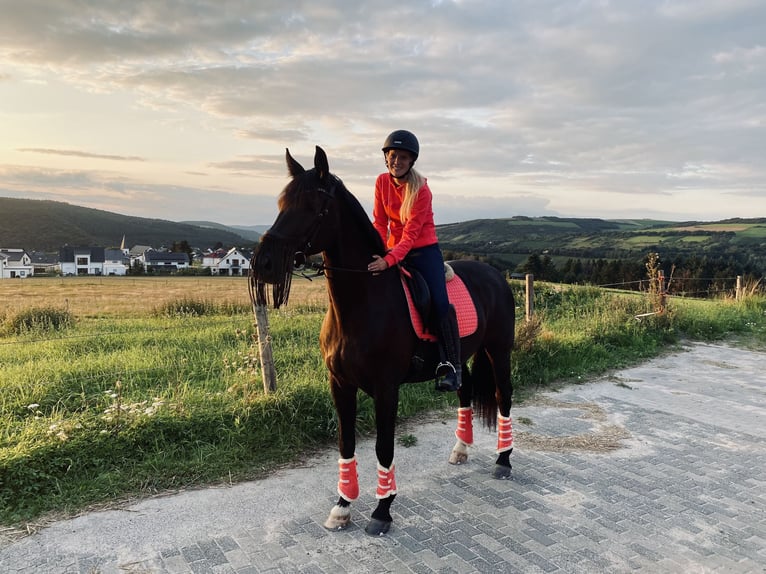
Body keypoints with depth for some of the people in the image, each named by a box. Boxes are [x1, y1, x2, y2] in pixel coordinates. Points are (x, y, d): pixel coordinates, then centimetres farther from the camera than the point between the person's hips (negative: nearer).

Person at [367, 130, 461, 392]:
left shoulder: (421, 189, -16)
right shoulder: (382, 182, 0)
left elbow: (411, 233, -23)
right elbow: (380, 222, 0)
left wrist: (388, 260, -36)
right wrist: (377, 252, -17)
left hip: (424, 251, -5)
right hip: (393, 250, 5)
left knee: (439, 304, -20)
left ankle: (451, 363, -8)